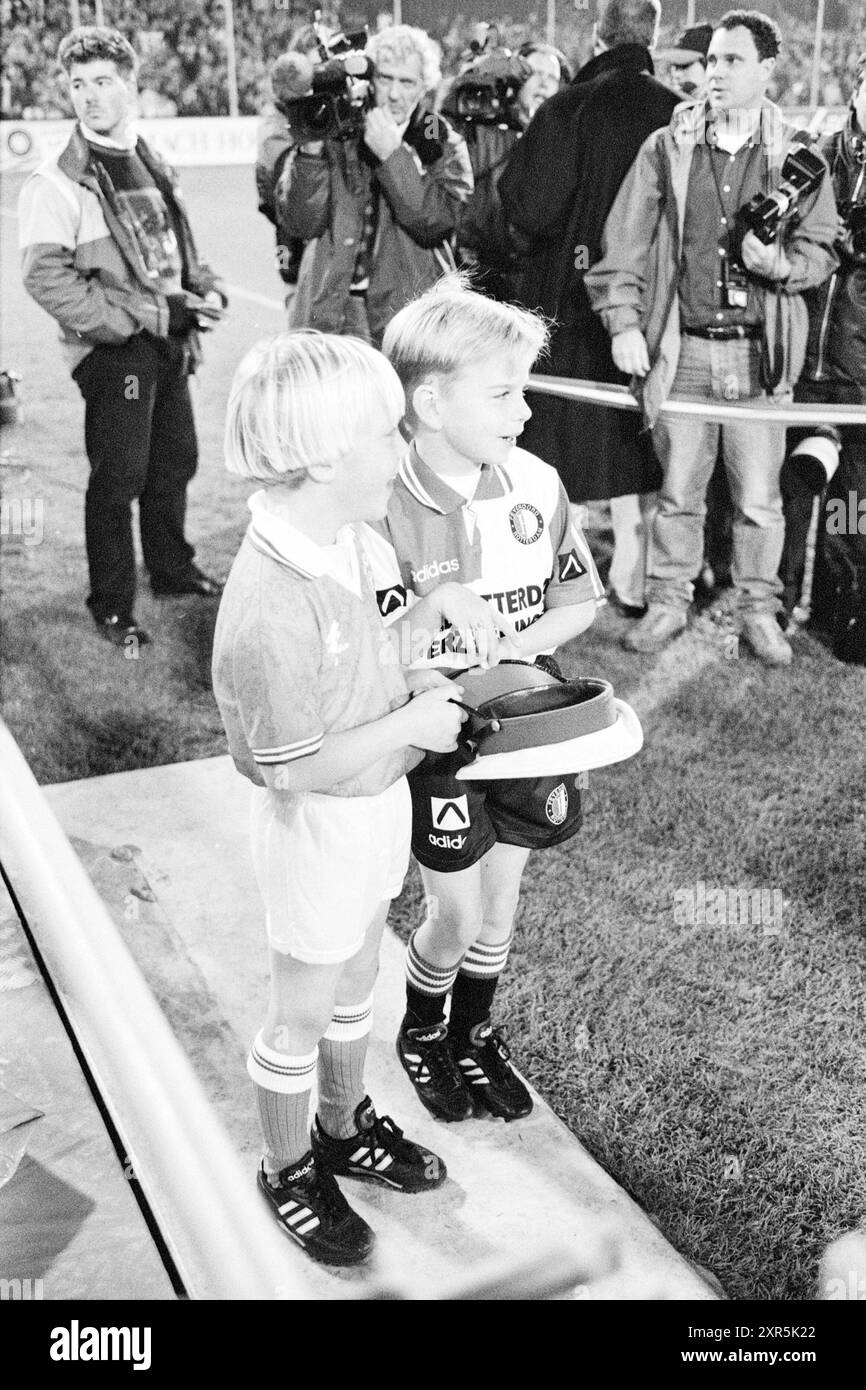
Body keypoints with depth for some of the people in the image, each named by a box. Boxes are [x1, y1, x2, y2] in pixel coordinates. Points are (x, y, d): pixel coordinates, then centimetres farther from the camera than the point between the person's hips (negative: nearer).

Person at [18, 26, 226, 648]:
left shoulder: (154, 167, 12)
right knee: (119, 477, -2)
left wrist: (207, 289, 1)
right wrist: (153, 313, -21)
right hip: (114, 351, -7)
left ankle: (172, 568, 36)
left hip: (170, 344, 7)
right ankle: (112, 607, 11)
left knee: (176, 461, 17)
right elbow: (47, 278, -18)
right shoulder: (57, 182, -11)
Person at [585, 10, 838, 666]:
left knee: (759, 496, 4)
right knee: (678, 491, 8)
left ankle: (758, 608, 20)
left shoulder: (798, 155, 4)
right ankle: (669, 602, 23)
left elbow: (822, 250, 8)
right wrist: (624, 322, -5)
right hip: (681, 347, 1)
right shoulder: (666, 148, 5)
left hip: (760, 350, 0)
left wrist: (780, 261, -13)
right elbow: (626, 242, 4)